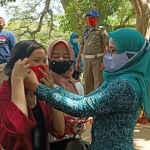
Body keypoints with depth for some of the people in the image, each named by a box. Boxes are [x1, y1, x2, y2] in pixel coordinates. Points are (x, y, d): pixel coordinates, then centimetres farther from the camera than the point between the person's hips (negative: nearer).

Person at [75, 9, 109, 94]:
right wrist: (77, 61, 15)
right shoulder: (85, 32, 17)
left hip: (98, 59, -6)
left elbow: (106, 47, -7)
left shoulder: (101, 30, 0)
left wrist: (104, 61, -17)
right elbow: (81, 47, 20)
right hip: (86, 60, 6)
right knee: (87, 83, 11)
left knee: (98, 84, -6)